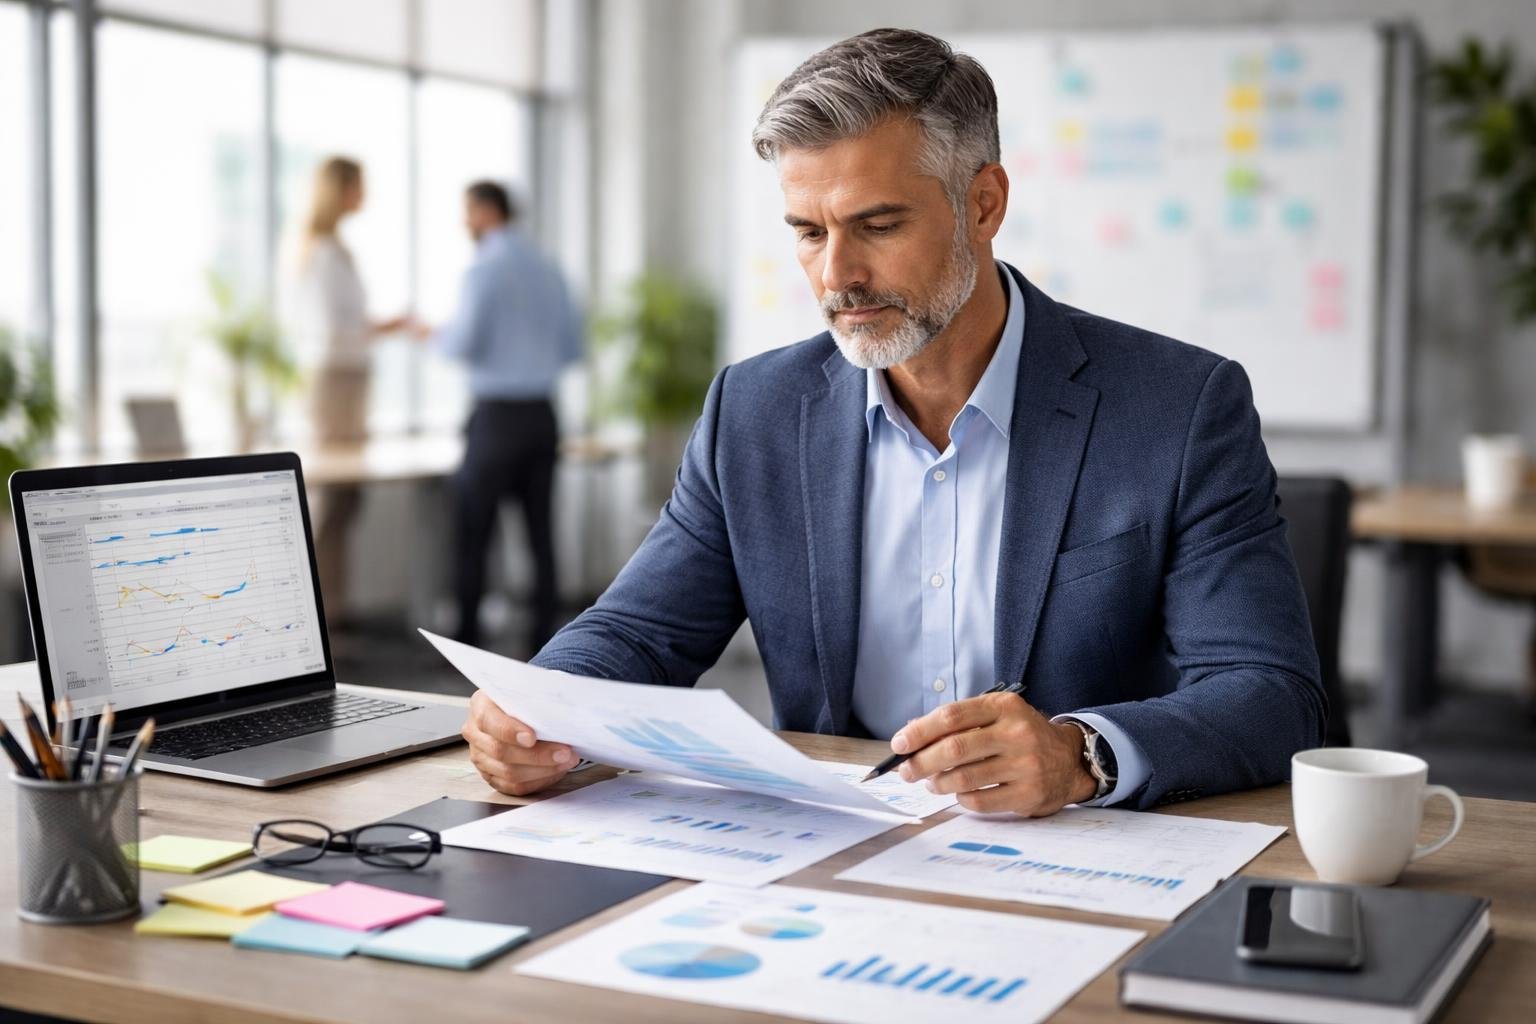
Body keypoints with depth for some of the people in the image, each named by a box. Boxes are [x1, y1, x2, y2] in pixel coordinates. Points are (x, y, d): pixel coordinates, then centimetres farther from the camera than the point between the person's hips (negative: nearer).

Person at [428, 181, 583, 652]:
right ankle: (544, 635, 8)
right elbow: (572, 347, 14)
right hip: (542, 413, 6)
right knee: (540, 529, 7)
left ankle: (466, 636, 5)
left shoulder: (485, 269, -9)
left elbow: (464, 343, -15)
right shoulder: (548, 270, 11)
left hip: (498, 414, -6)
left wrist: (434, 335, 5)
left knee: (471, 529, 2)